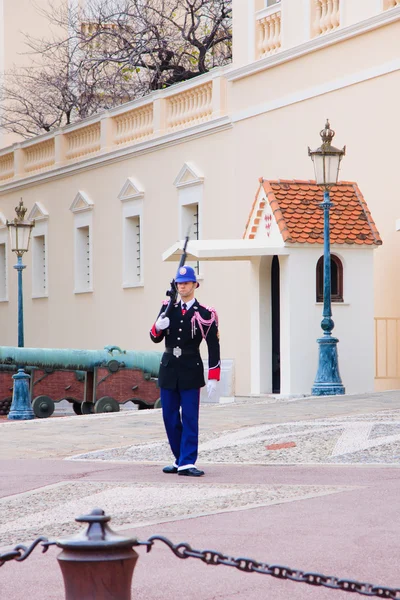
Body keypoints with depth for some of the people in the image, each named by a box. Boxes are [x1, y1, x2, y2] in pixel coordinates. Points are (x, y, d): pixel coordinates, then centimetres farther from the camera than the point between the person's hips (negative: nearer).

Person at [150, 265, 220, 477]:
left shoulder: (204, 314, -4)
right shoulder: (168, 308, 8)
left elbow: (214, 347, -4)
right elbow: (155, 338, 10)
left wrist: (213, 378, -10)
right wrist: (158, 327, -14)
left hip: (190, 372, -4)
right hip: (168, 369, 4)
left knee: (190, 418, -6)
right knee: (170, 418, 7)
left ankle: (186, 463, -6)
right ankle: (181, 459, 18)